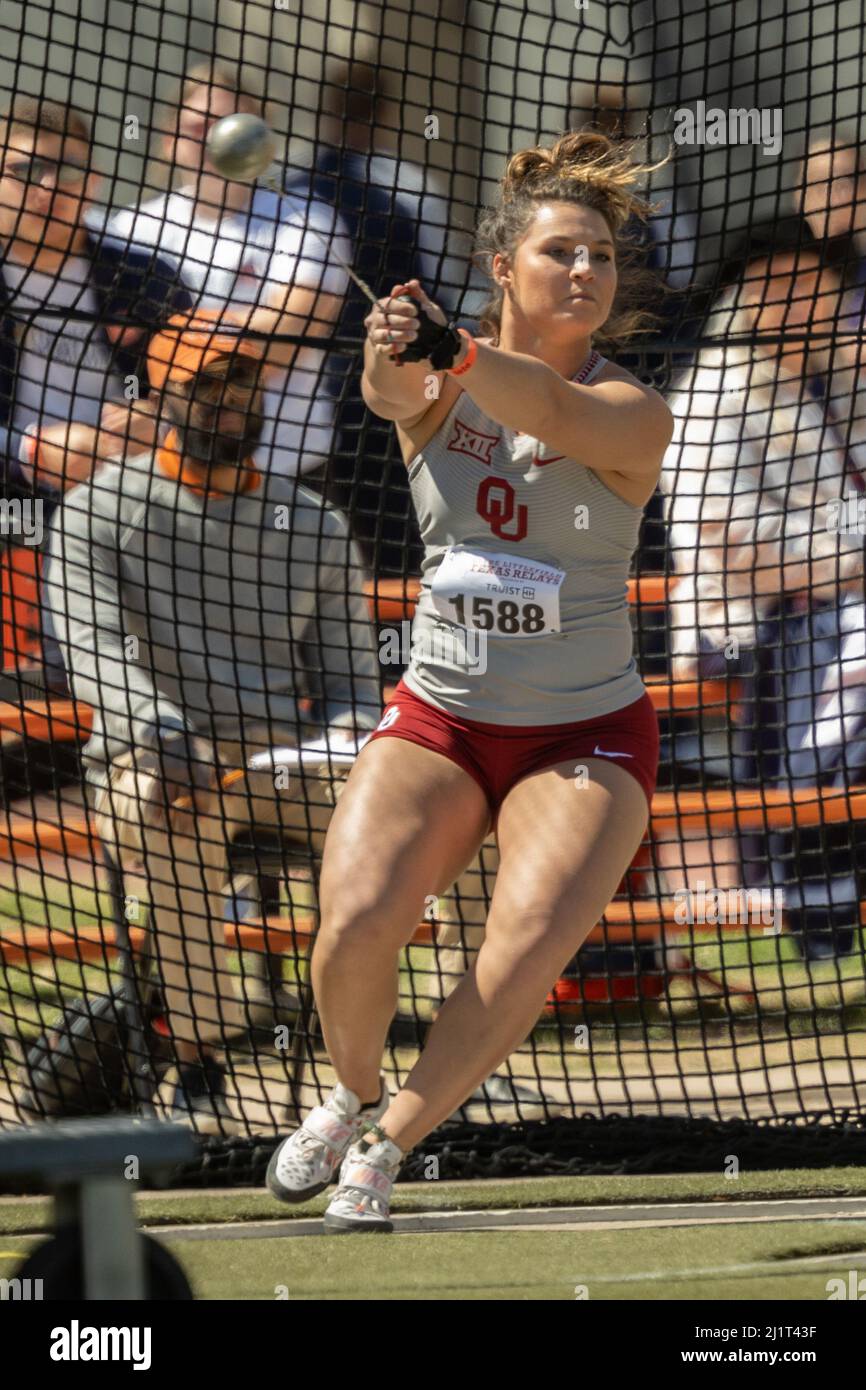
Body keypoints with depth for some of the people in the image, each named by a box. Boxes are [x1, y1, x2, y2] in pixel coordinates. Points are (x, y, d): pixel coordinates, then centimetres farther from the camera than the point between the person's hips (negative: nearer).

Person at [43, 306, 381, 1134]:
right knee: (179, 825, -40)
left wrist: (346, 740, -14)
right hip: (147, 762, -3)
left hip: (284, 764, 3)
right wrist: (168, 739, -30)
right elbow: (93, 652, -12)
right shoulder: (100, 509, 2)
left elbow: (347, 677, 10)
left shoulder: (315, 526, 13)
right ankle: (198, 1072, -29)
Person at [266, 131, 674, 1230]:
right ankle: (353, 1095, 10)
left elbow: (554, 412, -33)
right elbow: (391, 392, -27)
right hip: (437, 719, 1)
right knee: (356, 924, -22)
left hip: (587, 736, -1)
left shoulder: (633, 415, -10)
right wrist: (394, 354, -53)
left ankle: (387, 1146, -4)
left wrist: (449, 351, -53)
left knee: (530, 944, -26)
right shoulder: (442, 387, -2)